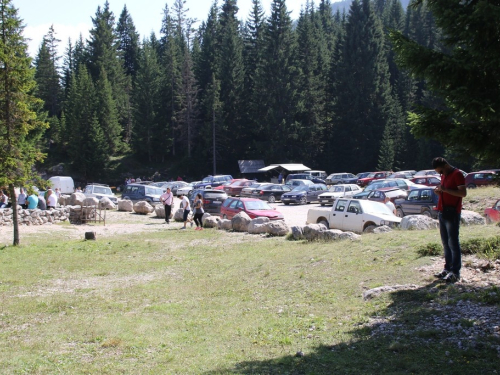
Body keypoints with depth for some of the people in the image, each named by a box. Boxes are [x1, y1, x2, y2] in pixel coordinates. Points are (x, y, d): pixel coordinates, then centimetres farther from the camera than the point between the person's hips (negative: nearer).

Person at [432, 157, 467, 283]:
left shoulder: (457, 174, -10)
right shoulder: (444, 176, 18)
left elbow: (463, 193, -18)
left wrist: (445, 190, -22)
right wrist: (439, 191, 5)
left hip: (452, 212, -9)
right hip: (443, 211, 9)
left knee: (453, 242, -8)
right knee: (445, 243, 11)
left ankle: (455, 272, -7)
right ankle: (448, 268, 17)